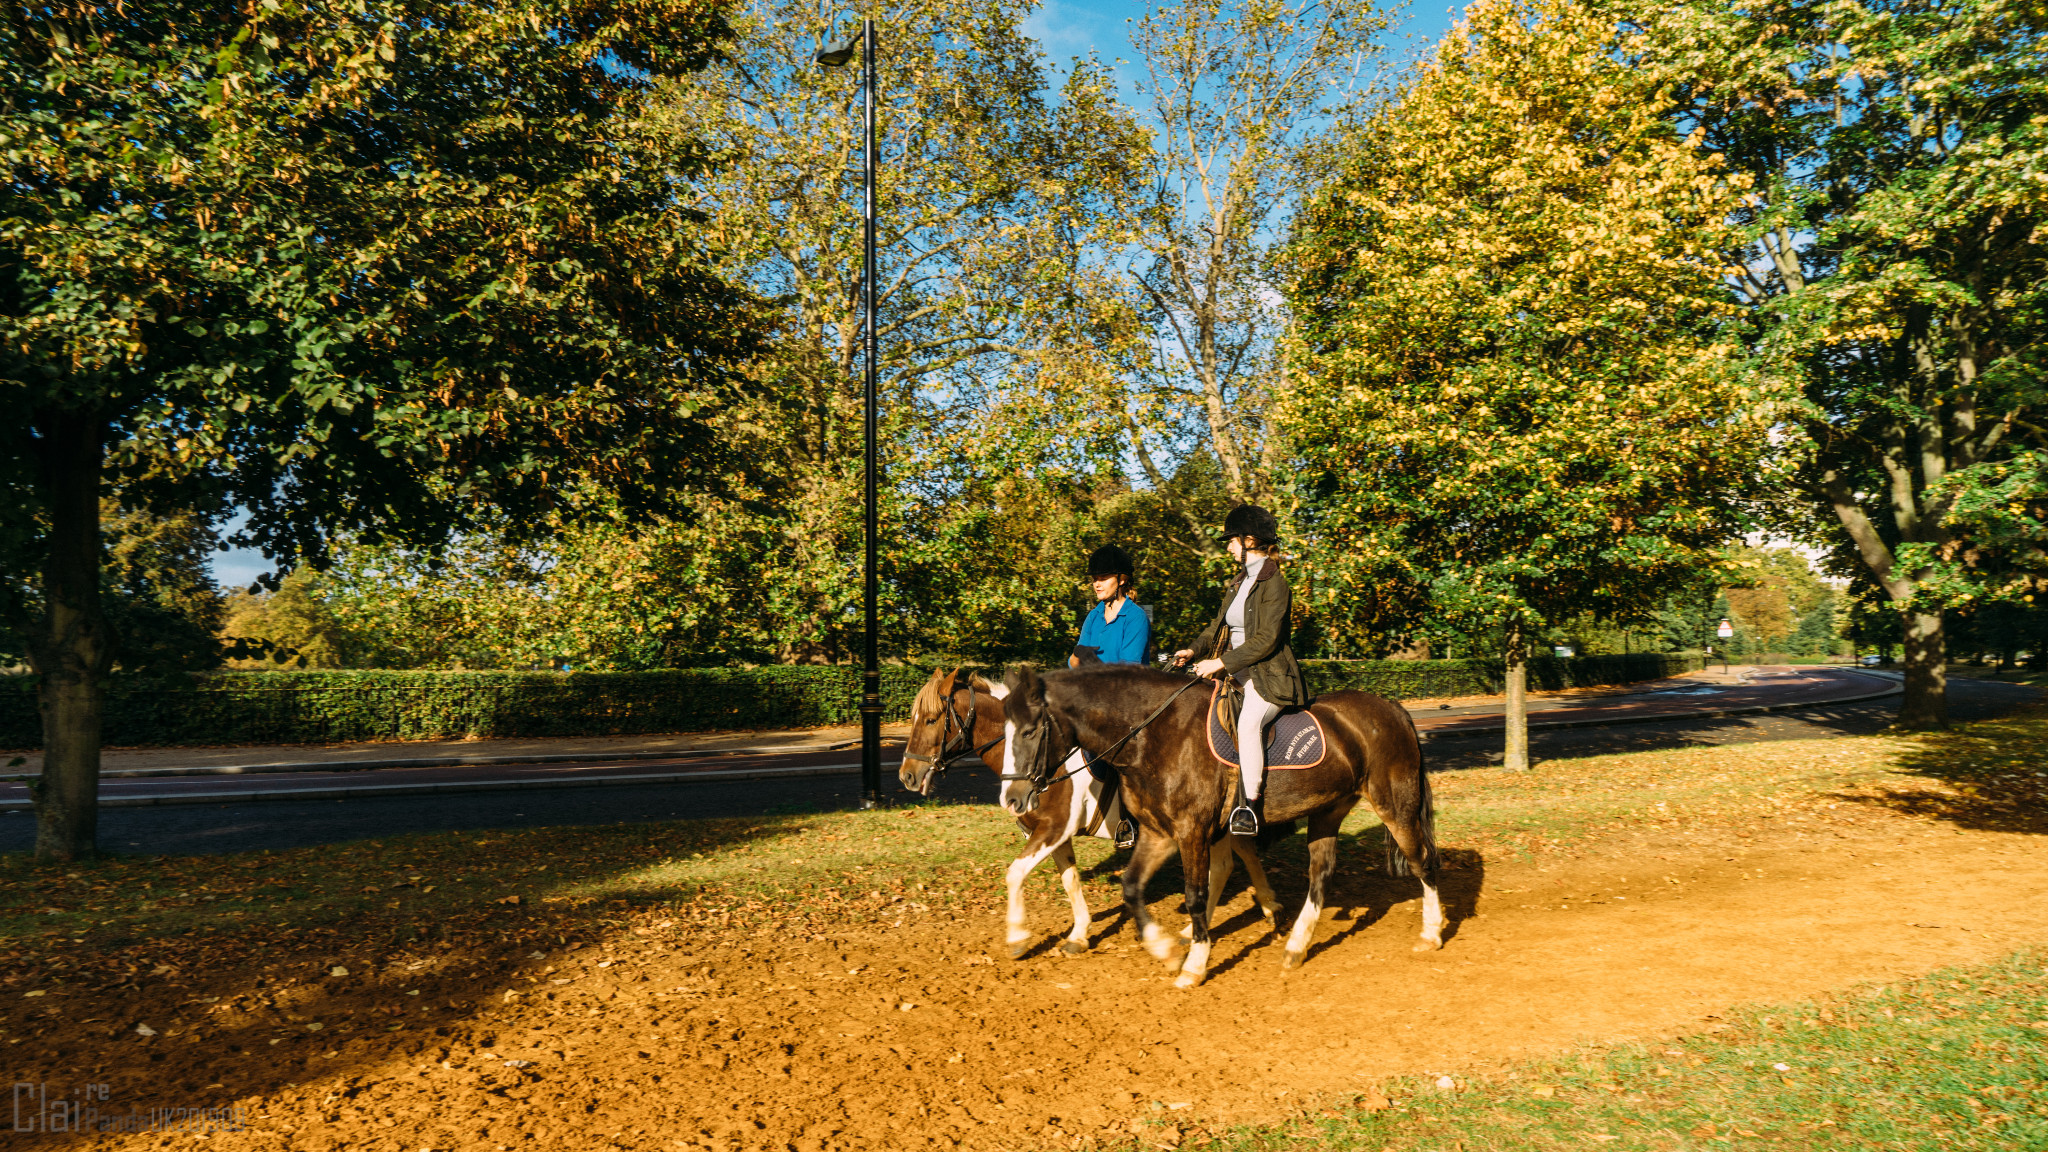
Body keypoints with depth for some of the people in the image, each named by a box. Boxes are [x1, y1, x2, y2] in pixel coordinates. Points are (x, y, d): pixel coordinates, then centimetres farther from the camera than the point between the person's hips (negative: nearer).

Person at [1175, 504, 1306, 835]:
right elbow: (1221, 625, 22)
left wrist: (1221, 663, -21)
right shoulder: (1239, 581, 15)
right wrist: (1194, 650, 6)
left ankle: (1250, 807, -33)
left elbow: (1266, 640, -18)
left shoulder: (1273, 583, -12)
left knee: (1248, 722, -34)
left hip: (1269, 676, -10)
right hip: (1238, 673, 10)